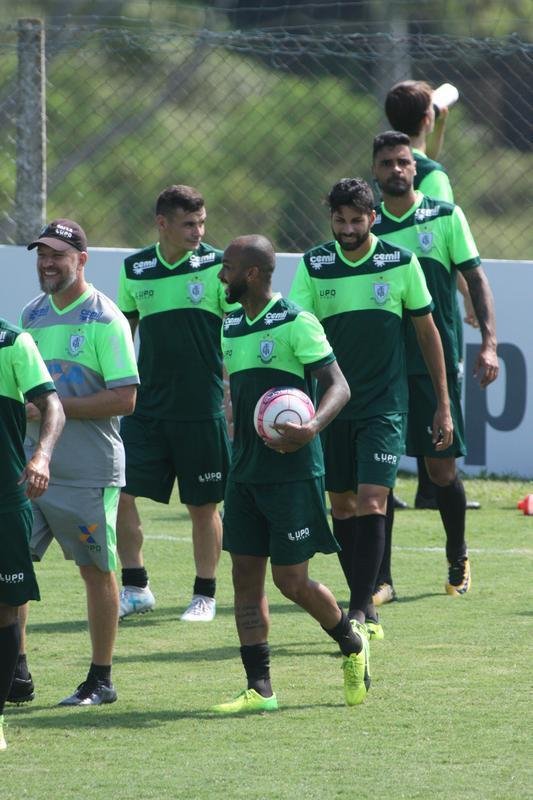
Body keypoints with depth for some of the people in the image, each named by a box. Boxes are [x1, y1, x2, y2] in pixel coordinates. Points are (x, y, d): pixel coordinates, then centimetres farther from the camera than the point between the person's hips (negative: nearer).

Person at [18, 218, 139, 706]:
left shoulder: (104, 320, -9)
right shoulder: (32, 315, 12)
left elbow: (124, 398, -15)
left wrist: (56, 406, -19)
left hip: (88, 473, -7)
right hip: (32, 465, 7)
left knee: (97, 571, 2)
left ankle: (101, 680, 11)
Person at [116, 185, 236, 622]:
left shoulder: (217, 265, -5)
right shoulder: (134, 270, 4)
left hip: (203, 409, -3)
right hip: (147, 405, 3)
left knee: (204, 505, 4)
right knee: (120, 492, -5)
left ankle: (205, 595, 17)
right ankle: (136, 588, 7)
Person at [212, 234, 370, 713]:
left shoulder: (295, 323, -11)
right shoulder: (231, 328, 13)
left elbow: (339, 385, -15)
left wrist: (312, 427, -32)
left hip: (293, 472, -7)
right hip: (245, 472, 7)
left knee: (291, 581, -5)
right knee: (246, 578, 2)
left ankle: (352, 643, 21)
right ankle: (259, 689, 4)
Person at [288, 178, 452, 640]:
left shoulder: (401, 264, -2)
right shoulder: (313, 266, 0)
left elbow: (427, 332, 6)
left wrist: (443, 406, 7)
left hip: (385, 406, -2)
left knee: (371, 502, -14)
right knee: (341, 505, 7)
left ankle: (361, 610, -12)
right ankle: (363, 603, 19)